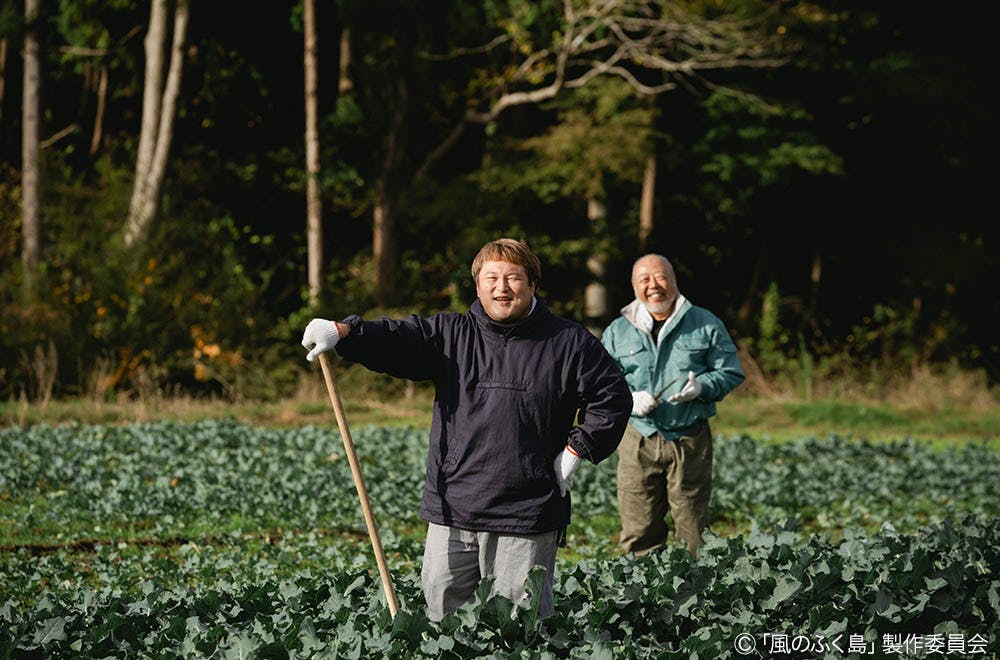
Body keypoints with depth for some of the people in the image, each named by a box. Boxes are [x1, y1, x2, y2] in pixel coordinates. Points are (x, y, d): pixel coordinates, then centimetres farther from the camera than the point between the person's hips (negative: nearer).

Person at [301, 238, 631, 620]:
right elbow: (395, 339, -5)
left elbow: (613, 398, 8)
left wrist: (576, 449, -1)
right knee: (441, 618, 6)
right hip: (451, 511, 3)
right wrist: (342, 332, -23)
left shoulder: (569, 343, 4)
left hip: (526, 519, -2)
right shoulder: (450, 335, 8)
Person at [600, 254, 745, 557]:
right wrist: (629, 399, -10)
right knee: (639, 534, 0)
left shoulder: (705, 324, 6)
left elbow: (731, 372, 7)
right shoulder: (617, 331, 10)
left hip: (690, 440, -1)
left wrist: (701, 386, -13)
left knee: (693, 529, -1)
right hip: (637, 441, 1)